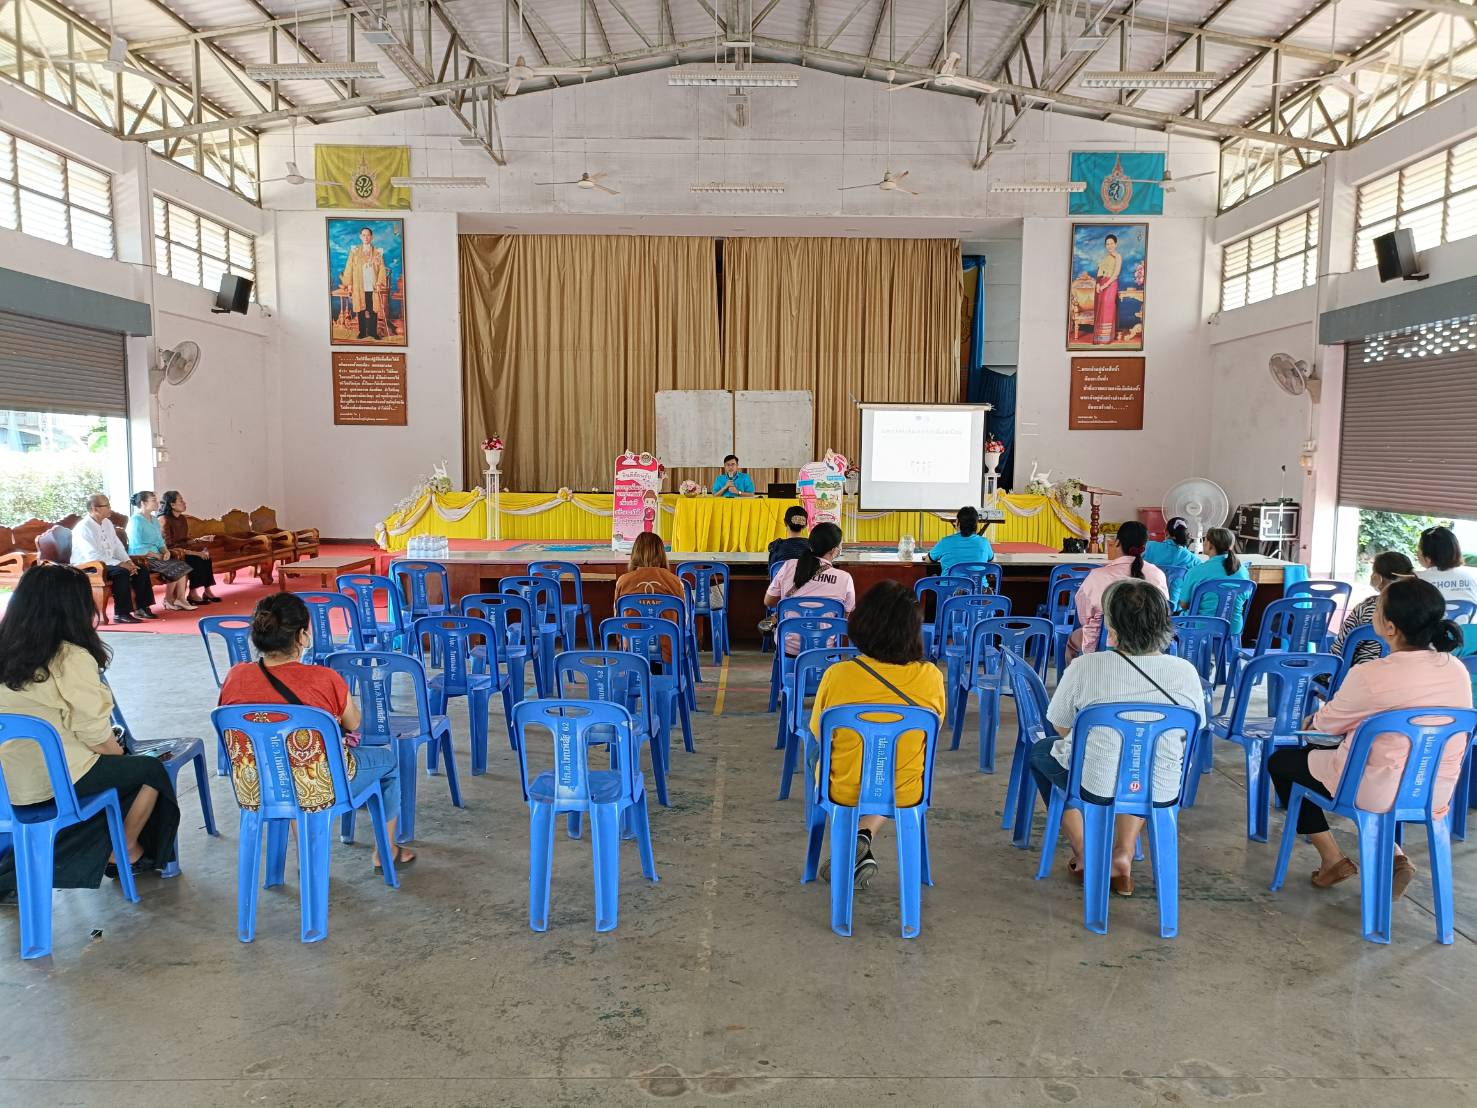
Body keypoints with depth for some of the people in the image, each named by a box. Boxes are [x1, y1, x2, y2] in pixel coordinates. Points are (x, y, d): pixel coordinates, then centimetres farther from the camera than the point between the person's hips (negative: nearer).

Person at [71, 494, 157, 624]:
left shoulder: (107, 522, 9)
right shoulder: (83, 528, -18)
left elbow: (117, 545, 12)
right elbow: (93, 556, -25)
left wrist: (128, 561, -6)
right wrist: (119, 563, -27)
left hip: (108, 563, 9)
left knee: (142, 569, -5)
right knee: (121, 572, -32)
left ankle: (141, 608, -1)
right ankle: (121, 614, -28)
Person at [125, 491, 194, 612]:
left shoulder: (154, 520, 16)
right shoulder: (136, 520, -11)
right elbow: (137, 547, -17)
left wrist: (165, 551, -3)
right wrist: (157, 555, -16)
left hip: (156, 556, 8)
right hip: (142, 559, -8)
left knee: (183, 566, -11)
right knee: (176, 568, -20)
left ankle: (180, 599, -13)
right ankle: (168, 601, -4)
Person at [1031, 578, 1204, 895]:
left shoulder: (1085, 667, -18)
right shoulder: (1186, 672, -11)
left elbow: (1062, 727, -3)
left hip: (1095, 786, -3)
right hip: (1161, 794, 3)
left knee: (1040, 750, 28)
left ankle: (1086, 854, 24)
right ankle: (1124, 853, 23)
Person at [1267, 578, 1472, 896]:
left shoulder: (1369, 676, -24)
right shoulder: (1458, 670, -5)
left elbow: (1329, 723, -5)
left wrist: (1315, 718, 18)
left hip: (1381, 792, -6)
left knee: (1280, 761, 16)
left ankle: (1332, 859, 16)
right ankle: (1393, 856, 20)